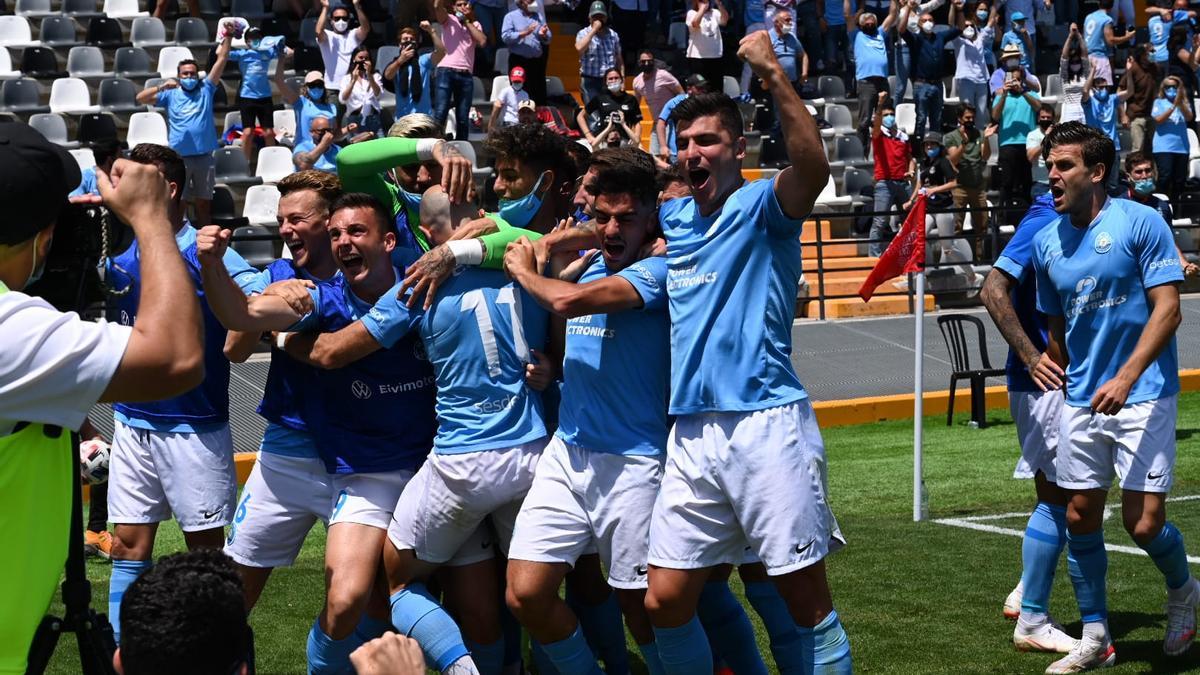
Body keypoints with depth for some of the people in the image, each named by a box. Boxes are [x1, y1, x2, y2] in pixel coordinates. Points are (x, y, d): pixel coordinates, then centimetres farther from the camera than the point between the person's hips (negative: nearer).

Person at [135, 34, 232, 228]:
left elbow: (222, 60, 4)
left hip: (204, 157, 1)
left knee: (204, 202, 10)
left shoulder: (206, 90, 8)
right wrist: (162, 87, -16)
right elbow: (140, 98, -2)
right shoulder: (170, 94, 6)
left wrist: (228, 37, -5)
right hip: (179, 157, -1)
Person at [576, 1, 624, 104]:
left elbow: (619, 59, 16)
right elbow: (579, 48, -24)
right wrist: (594, 30, -18)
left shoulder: (613, 35, 11)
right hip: (590, 81, -4)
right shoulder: (583, 34, -1)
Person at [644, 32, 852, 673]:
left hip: (766, 423, -6)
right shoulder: (673, 216, 17)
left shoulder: (762, 205, -1)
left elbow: (814, 167, -23)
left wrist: (772, 74, -29)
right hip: (691, 433, 6)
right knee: (665, 602, 3)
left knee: (805, 598, -2)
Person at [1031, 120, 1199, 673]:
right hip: (1080, 399, 5)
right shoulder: (1046, 242, 7)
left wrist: (1125, 378, -22)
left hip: (1142, 395, -5)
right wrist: (1049, 362, 4)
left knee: (1144, 523, -9)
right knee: (1081, 517, 5)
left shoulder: (1141, 222, -10)